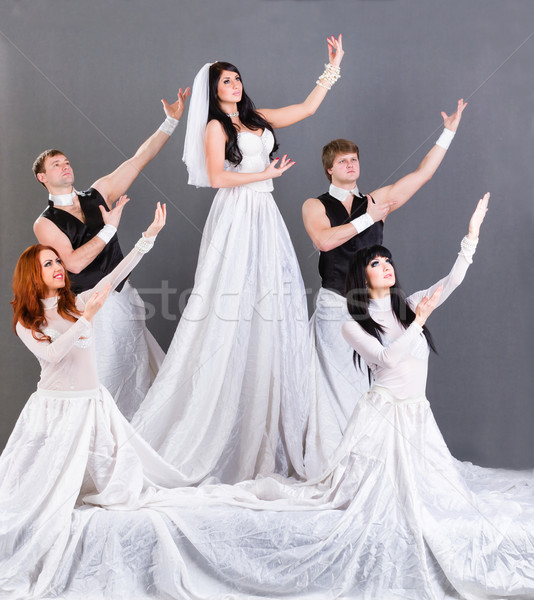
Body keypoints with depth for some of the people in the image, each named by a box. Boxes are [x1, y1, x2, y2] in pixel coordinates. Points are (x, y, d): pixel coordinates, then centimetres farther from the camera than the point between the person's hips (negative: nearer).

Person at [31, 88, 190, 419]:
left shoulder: (97, 195, 7)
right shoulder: (45, 223, -5)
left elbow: (139, 160, 3)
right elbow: (74, 262, -19)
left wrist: (171, 122, -2)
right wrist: (109, 228, -19)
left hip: (123, 297, 5)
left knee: (138, 369, 9)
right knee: (104, 379, 0)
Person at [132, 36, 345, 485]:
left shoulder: (257, 119, 17)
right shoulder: (215, 126, 0)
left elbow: (307, 108, 20)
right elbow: (216, 176, -11)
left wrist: (333, 67, 20)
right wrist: (265, 173, -7)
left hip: (264, 219, 7)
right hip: (236, 217, -7)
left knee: (270, 314, 3)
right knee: (230, 315, -9)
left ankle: (267, 430, 9)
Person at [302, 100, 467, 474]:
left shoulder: (376, 201, 14)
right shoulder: (315, 206, 7)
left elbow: (422, 174, 12)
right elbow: (324, 240, -13)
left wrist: (449, 133, 9)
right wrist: (367, 219, -8)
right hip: (335, 308, -3)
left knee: (371, 385, -1)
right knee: (337, 384, -4)